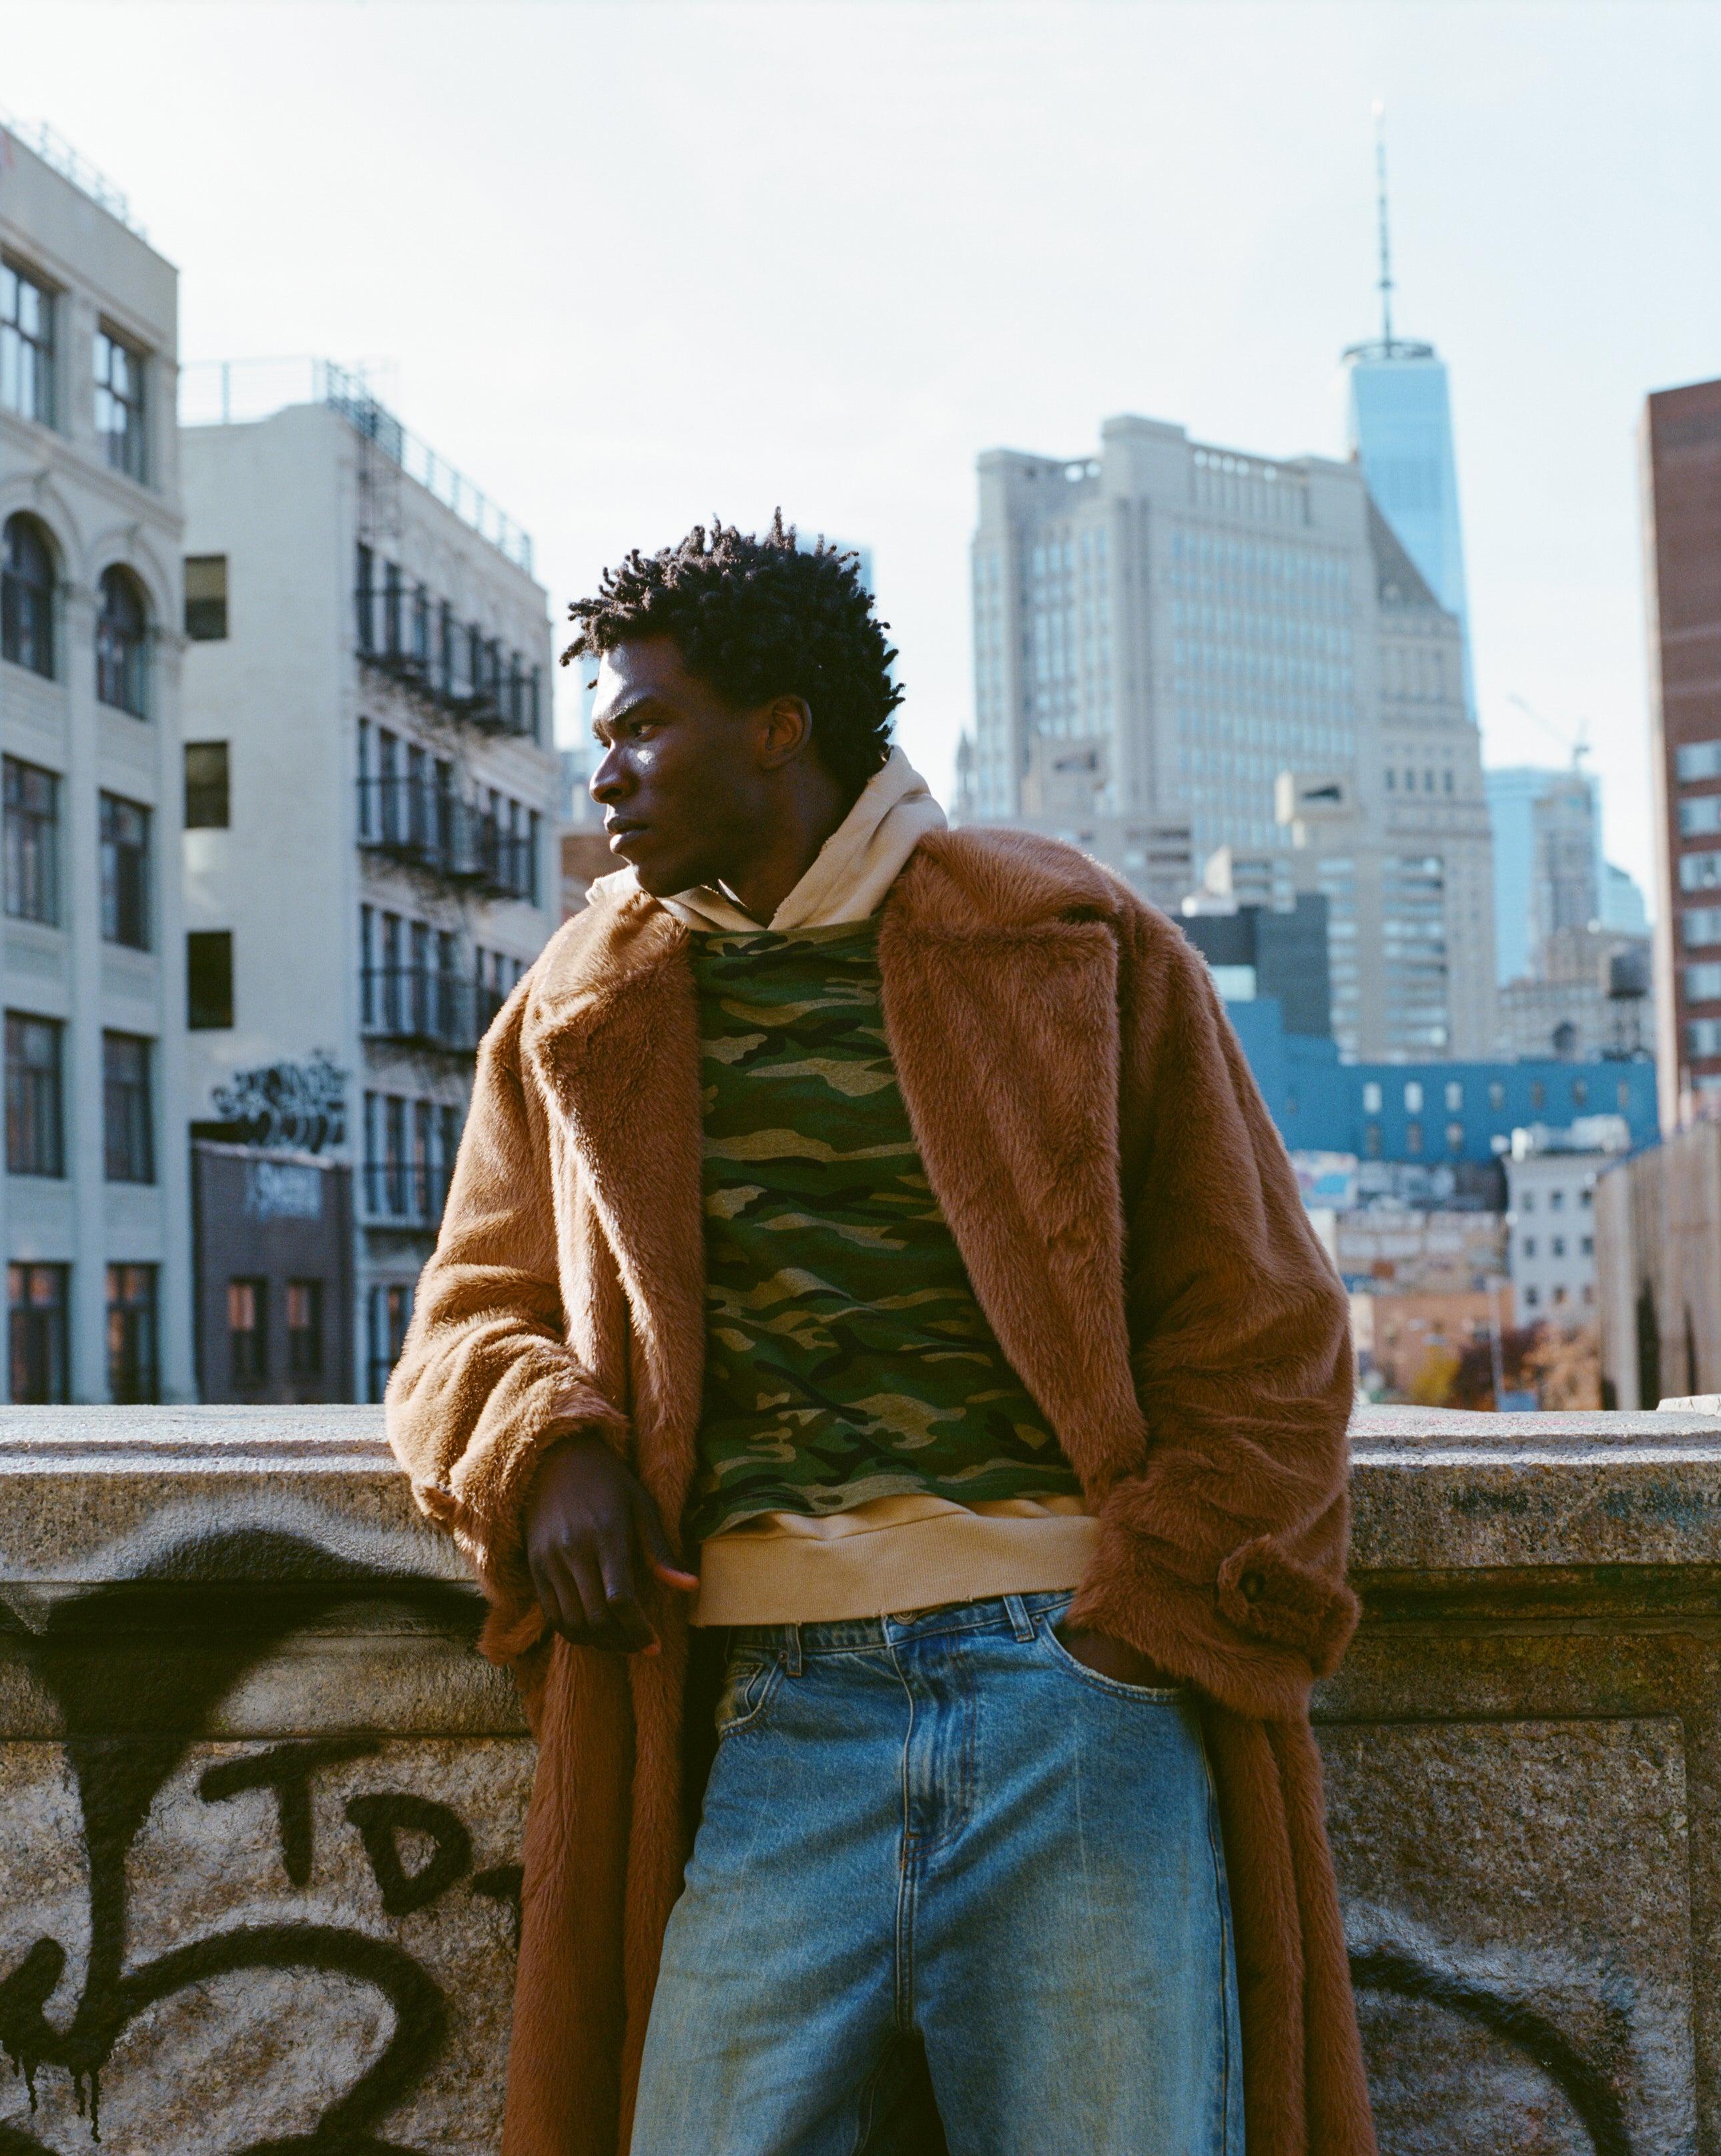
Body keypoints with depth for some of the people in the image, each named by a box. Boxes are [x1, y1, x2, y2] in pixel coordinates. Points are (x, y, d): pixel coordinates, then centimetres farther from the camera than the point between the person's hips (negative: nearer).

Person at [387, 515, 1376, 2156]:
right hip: (771, 1704, 2)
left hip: (1078, 1669, -2)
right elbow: (471, 1324, 21)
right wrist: (544, 1448, -2)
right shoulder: (580, 1017, 18)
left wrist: (1164, 1614, -6)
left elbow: (1257, 1328, 6)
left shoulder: (1077, 948, 8)